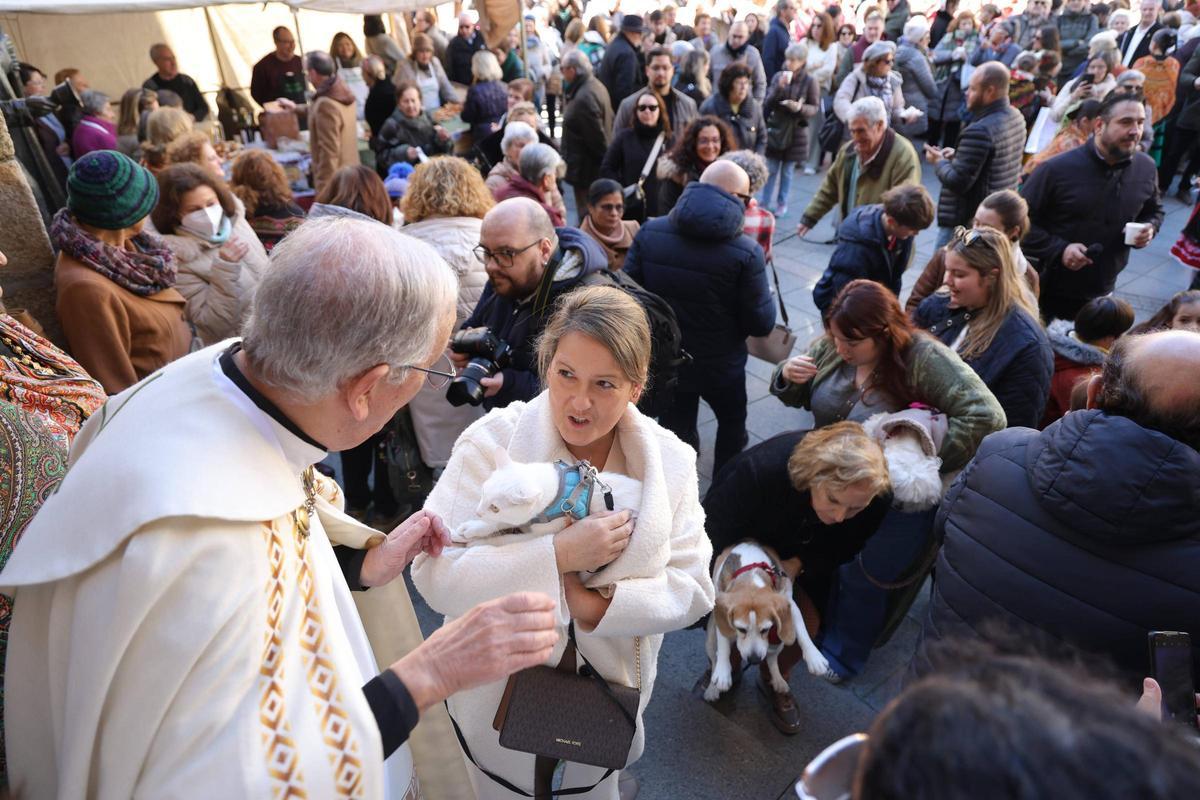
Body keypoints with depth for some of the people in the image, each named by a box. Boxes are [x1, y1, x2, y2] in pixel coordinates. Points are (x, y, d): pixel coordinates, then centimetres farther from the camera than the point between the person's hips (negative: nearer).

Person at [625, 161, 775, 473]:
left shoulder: (649, 233, -12)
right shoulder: (746, 253, -22)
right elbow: (761, 324, -15)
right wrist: (759, 271, 2)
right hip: (721, 365, -2)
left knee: (674, 433, 21)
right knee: (732, 423, 28)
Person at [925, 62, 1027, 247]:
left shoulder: (980, 131, -24)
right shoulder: (1016, 117, 6)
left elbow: (957, 182, -23)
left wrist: (939, 161, -6)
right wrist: (958, 155, 9)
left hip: (966, 221, -10)